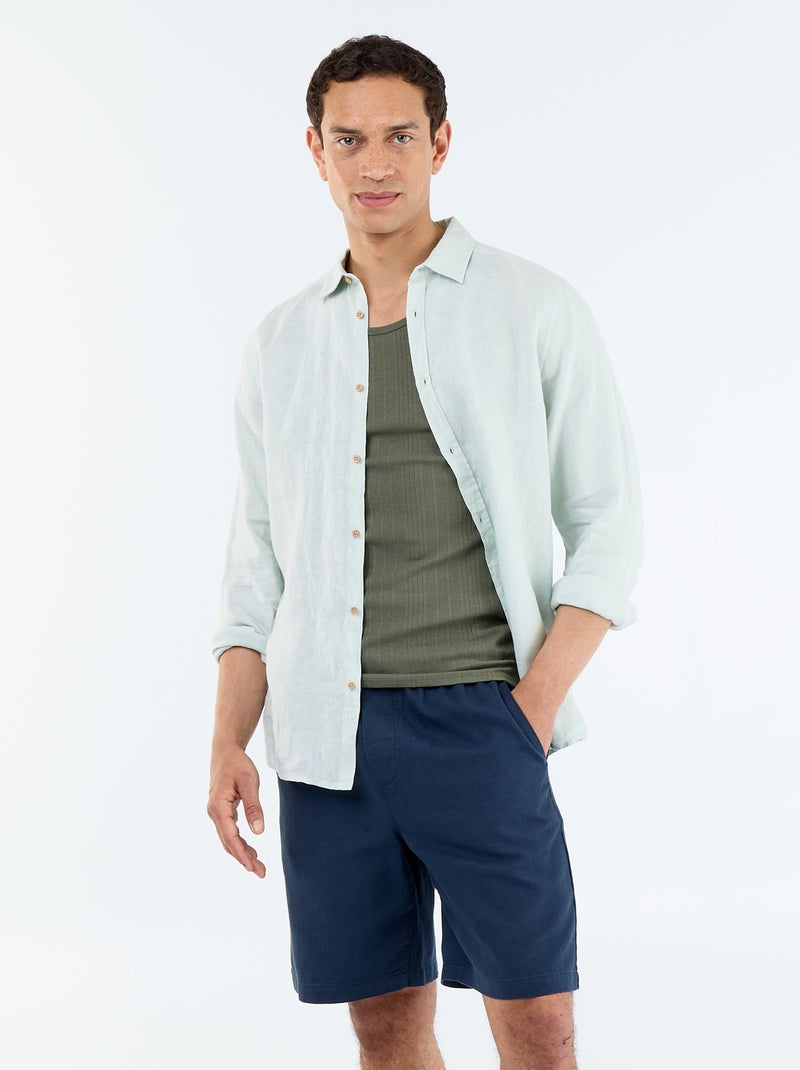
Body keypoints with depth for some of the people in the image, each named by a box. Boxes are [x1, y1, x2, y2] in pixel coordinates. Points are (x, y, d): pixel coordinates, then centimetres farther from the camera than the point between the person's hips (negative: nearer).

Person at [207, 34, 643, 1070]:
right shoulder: (281, 343, 13)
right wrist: (228, 743, 5)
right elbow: (256, 562, 14)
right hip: (325, 730, 3)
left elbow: (605, 520, 2)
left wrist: (538, 700, -8)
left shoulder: (535, 307, 4)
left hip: (480, 715, -3)